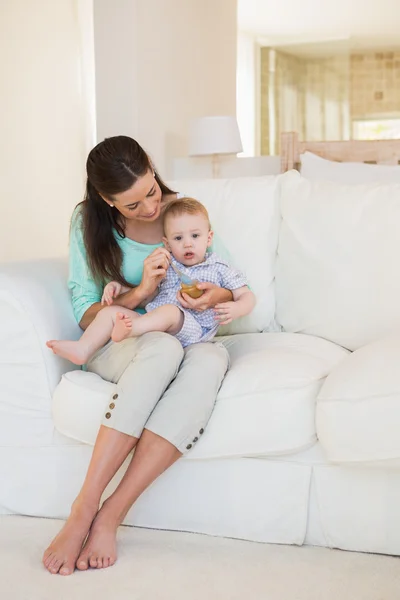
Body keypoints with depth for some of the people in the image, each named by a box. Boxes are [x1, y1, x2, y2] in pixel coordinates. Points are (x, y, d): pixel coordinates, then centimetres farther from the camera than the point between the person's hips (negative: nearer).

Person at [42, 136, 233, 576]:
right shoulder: (89, 222, -2)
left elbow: (238, 291, 8)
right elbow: (86, 317, -4)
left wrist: (218, 296, -17)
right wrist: (140, 292, -21)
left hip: (187, 339, 2)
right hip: (114, 348, -2)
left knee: (213, 358, -36)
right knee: (163, 346, -39)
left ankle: (109, 515, -36)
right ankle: (84, 509, -37)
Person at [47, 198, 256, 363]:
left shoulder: (219, 269, 9)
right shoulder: (165, 266, 20)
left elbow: (247, 296, 7)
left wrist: (235, 309, -17)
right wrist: (118, 286, 6)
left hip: (192, 330, -5)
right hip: (153, 326, 5)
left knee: (170, 310, -35)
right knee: (110, 311, -5)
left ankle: (128, 328, -56)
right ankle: (83, 348, -23)